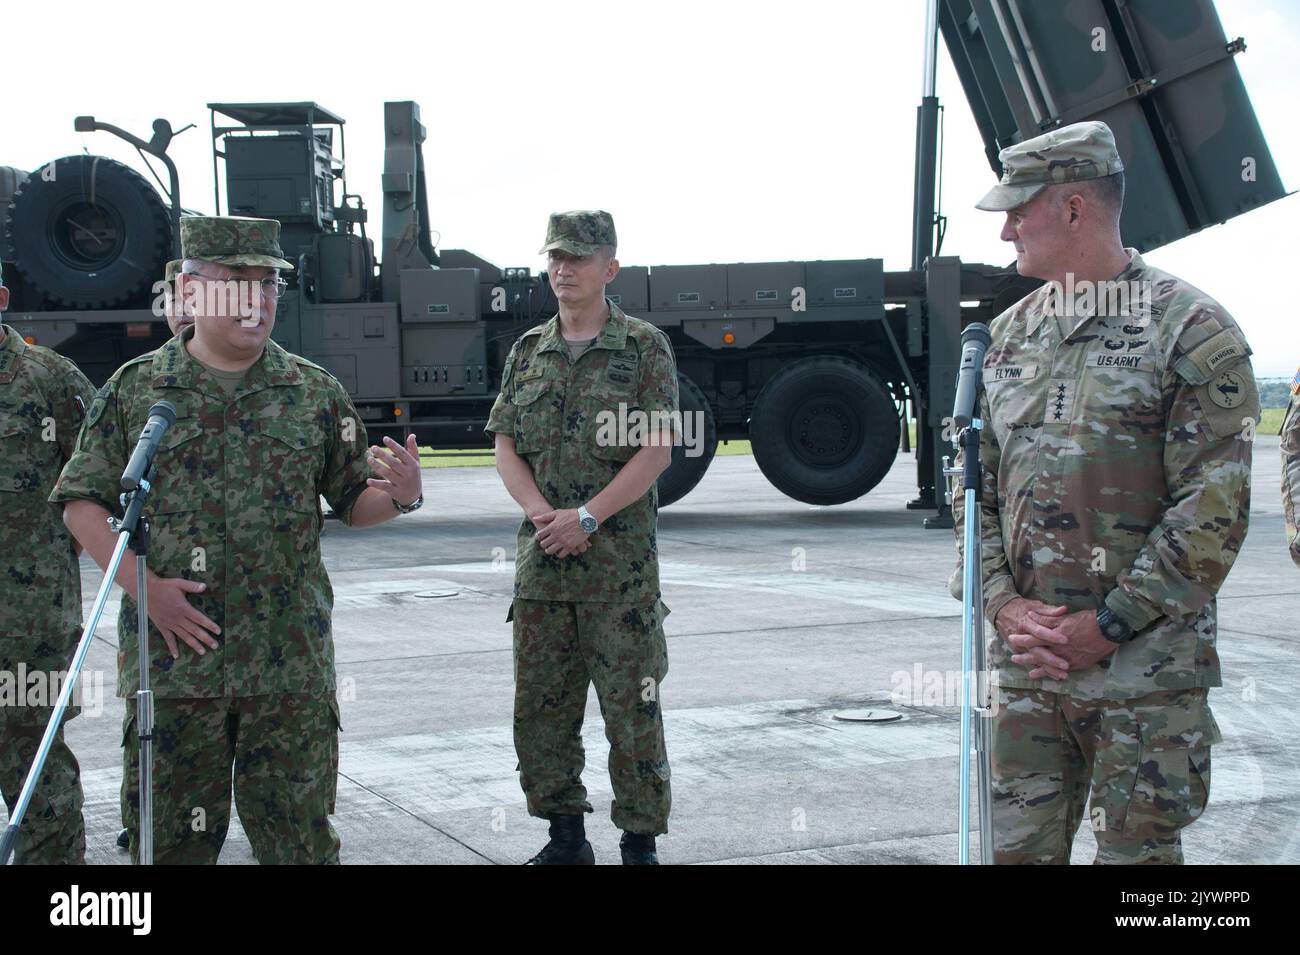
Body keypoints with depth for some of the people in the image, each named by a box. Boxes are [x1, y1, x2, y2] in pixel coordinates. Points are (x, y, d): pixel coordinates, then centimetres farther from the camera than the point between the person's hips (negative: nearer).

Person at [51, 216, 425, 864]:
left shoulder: (315, 393, 8)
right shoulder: (134, 389, 4)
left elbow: (353, 502, 11)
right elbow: (83, 502, 3)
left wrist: (401, 496, -12)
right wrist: (147, 588, -9)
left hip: (290, 664, 1)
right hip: (171, 656, 0)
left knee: (299, 833, 4)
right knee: (172, 834, 6)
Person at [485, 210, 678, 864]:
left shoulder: (645, 348, -2)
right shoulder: (528, 351, 12)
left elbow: (657, 450, -9)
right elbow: (505, 446, 8)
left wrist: (588, 516, -17)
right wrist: (543, 513, -10)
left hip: (621, 561, -5)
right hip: (541, 561, 5)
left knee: (631, 706, 0)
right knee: (541, 705, 9)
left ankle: (639, 841, 10)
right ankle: (566, 836, 21)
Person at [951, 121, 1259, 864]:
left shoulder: (1191, 329, -7)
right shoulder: (1008, 335, 11)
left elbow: (1214, 509, -12)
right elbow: (974, 485, 12)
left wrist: (1109, 626, -14)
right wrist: (1003, 603, -3)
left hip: (1148, 670, -5)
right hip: (1027, 663, 5)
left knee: (1137, 847, 4)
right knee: (1019, 844, 9)